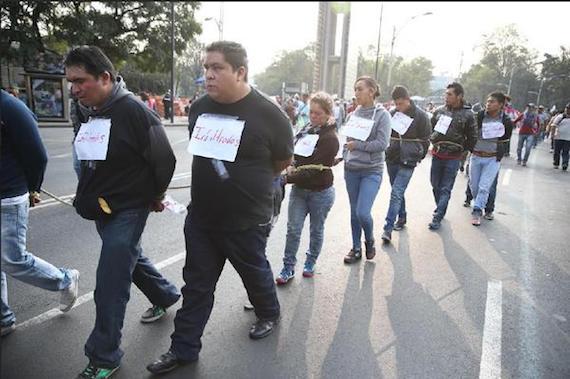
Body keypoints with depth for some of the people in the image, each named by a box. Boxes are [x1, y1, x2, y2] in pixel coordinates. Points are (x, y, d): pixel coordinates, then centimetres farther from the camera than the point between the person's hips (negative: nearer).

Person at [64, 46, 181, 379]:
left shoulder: (134, 110, -20)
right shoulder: (87, 111, 5)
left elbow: (165, 160, -15)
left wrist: (155, 197, -2)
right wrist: (88, 196, 19)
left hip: (127, 210, -8)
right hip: (100, 208, 9)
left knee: (110, 287, -4)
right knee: (130, 258, 24)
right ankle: (167, 295, 49)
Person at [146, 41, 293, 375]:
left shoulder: (268, 113, -15)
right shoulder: (199, 107, 0)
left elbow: (283, 161, -2)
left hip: (247, 220, -4)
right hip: (201, 216, 5)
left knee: (254, 271, 18)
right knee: (197, 283, 13)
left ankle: (269, 314, 48)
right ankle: (184, 348, 28)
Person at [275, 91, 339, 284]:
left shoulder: (329, 138, -17)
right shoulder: (306, 129, 4)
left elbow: (315, 169, -23)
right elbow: (293, 151, 14)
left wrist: (288, 178, -26)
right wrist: (290, 166, -8)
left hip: (320, 192, -5)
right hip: (299, 189, 5)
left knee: (316, 230, 14)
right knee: (293, 229, 3)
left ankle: (310, 263, 33)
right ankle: (288, 268, 13)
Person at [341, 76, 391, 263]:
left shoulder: (382, 114, -7)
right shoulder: (353, 114, 5)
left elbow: (382, 143, -14)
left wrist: (357, 145, -13)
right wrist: (344, 156, -2)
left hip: (372, 170, -4)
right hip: (351, 169, 4)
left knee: (363, 213, -11)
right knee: (354, 212, 11)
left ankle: (370, 241, 19)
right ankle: (356, 248, 27)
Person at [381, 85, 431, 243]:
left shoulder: (420, 116, -6)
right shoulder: (392, 113, 4)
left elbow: (425, 139, 2)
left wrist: (419, 157, 5)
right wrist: (387, 151, 11)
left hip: (408, 161, -5)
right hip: (391, 159, 5)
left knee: (396, 193, -13)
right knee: (398, 192, 17)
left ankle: (388, 228, -12)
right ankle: (402, 217, 36)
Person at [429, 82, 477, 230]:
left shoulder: (467, 114, -7)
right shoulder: (439, 111, 1)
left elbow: (472, 137, 2)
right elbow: (430, 127, 15)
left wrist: (461, 149, 3)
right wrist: (434, 142, 7)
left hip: (453, 158, -4)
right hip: (436, 155, 4)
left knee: (446, 189, -1)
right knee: (435, 185, 14)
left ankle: (438, 218, 2)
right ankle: (440, 208, 34)